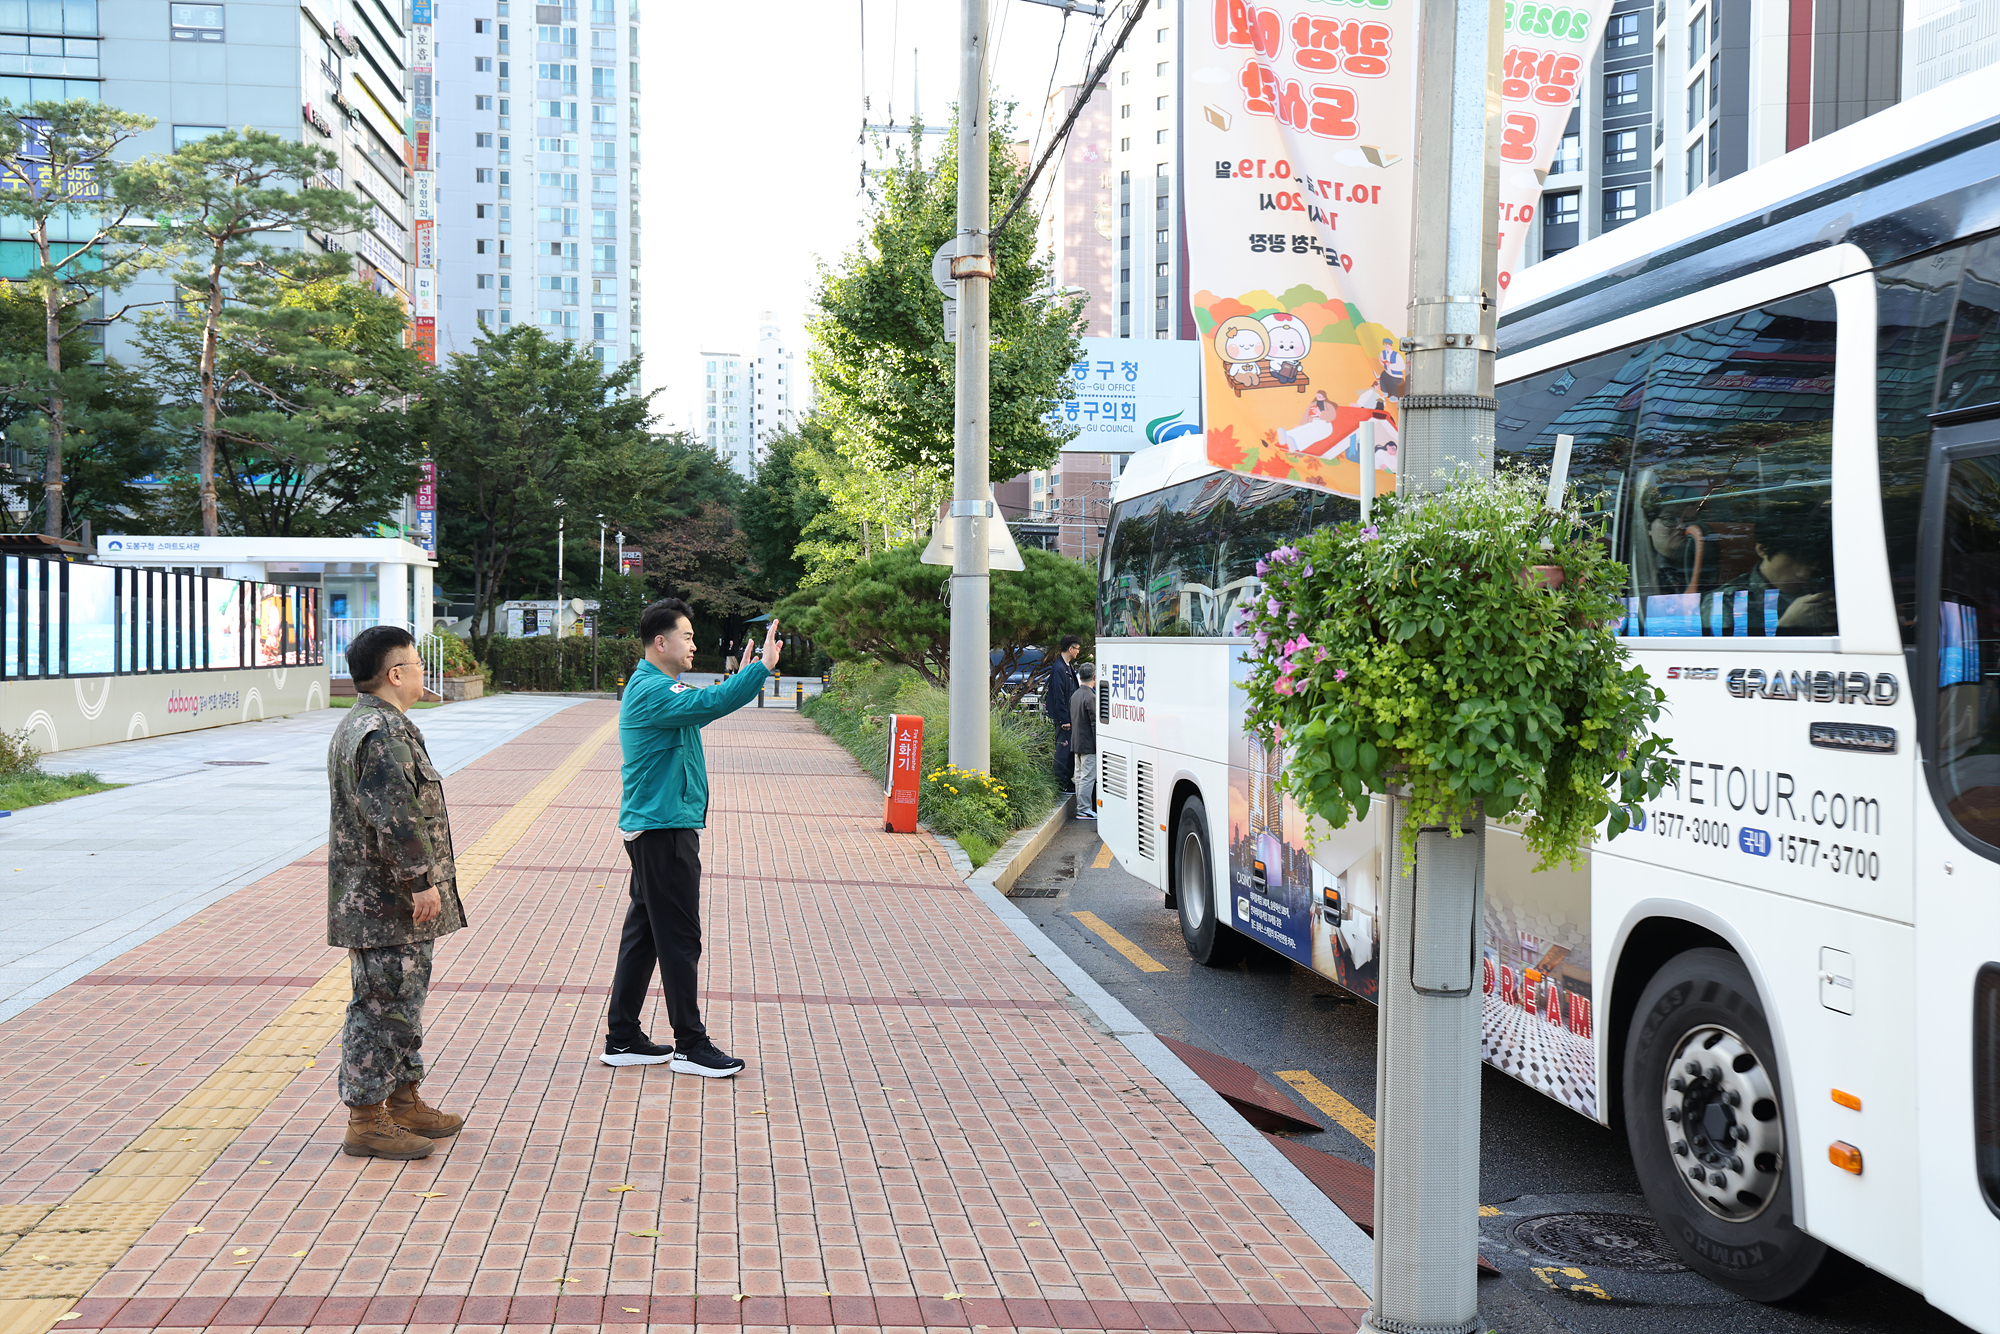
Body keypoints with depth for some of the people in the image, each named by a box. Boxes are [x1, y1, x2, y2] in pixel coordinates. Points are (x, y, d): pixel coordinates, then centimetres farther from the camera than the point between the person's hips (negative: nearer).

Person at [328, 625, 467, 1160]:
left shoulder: (365, 725, 17)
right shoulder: (382, 735, -20)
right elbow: (396, 820, -25)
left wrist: (421, 880, 26)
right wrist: (422, 880, -20)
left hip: (389, 900, 11)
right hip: (386, 905, -11)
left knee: (404, 1000, 19)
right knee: (383, 1005, -4)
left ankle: (404, 1102, 29)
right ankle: (365, 1122, 4)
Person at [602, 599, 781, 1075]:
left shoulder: (656, 687, 16)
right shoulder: (651, 691, -17)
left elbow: (700, 709, 28)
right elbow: (705, 704, -33)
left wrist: (742, 675, 19)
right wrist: (762, 668, -31)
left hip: (657, 829, 11)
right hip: (663, 829, -11)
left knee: (644, 932, 13)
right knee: (679, 939, -4)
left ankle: (622, 1038, 20)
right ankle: (691, 1046, 2)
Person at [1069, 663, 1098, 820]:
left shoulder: (1074, 696, 10)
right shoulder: (1090, 697, -17)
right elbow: (1095, 723, -18)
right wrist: (1099, 746, -15)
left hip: (1076, 742, 9)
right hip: (1088, 744, -9)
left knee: (1080, 776, 14)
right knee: (1088, 778, -5)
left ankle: (1081, 808, 19)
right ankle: (1084, 810, -4)